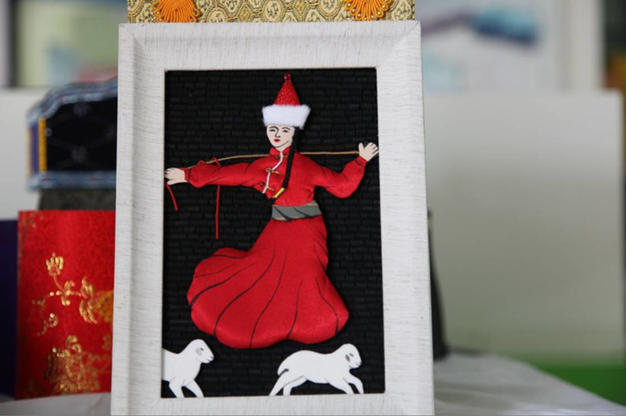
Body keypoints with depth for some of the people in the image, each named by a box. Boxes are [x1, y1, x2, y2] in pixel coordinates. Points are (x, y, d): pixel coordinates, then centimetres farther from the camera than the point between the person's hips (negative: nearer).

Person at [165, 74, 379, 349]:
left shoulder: (306, 165, 0)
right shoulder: (261, 167, 9)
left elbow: (342, 185, 5)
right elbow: (225, 174, 13)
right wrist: (188, 176, 14)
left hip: (305, 236, -4)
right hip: (277, 234, 4)